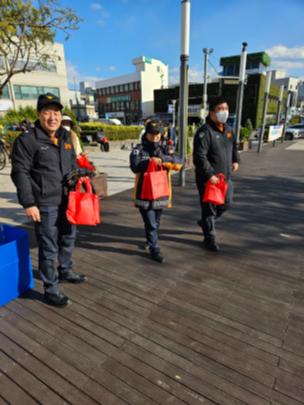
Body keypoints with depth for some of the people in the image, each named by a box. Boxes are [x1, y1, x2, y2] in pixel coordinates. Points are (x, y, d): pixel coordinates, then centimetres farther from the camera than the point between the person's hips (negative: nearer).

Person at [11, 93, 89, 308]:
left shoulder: (66, 137, 10)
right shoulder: (27, 139, -10)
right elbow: (20, 173, -12)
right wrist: (29, 203, -17)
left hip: (68, 200, 7)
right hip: (45, 204, -7)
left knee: (68, 238, 21)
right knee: (49, 248, 3)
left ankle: (66, 271, 44)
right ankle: (51, 289, 21)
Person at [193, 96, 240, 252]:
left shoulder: (228, 129, 11)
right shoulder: (204, 131, -17)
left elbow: (234, 146, 27)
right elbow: (199, 157, -23)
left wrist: (236, 160, 11)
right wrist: (209, 175, -25)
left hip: (225, 177, 8)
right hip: (208, 179, -8)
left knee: (226, 203, 20)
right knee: (209, 208, 3)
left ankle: (205, 222, 43)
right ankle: (209, 238, 21)